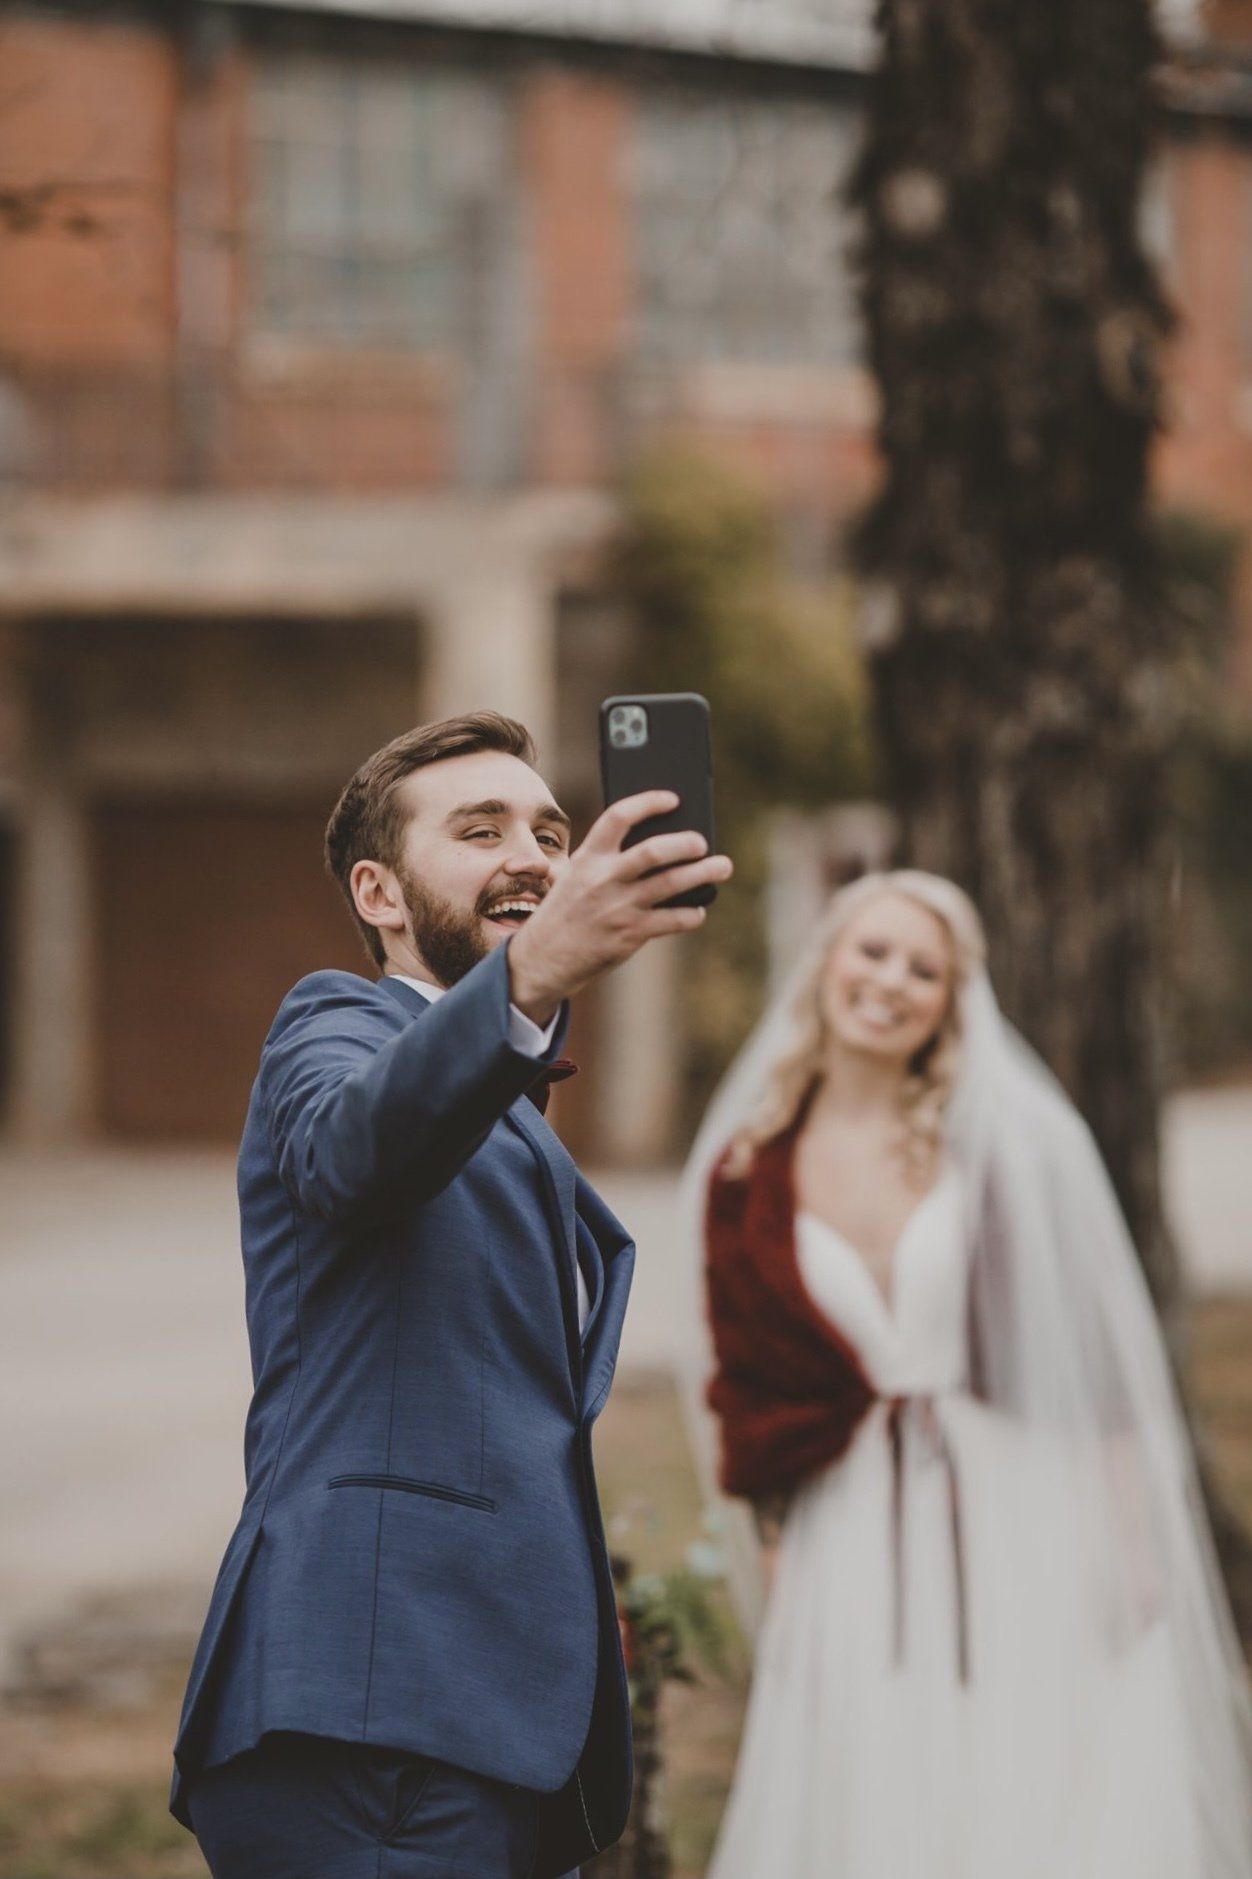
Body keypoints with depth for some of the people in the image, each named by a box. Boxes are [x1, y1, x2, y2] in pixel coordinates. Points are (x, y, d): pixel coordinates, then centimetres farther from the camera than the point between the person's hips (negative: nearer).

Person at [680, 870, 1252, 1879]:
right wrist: (773, 1565, 6)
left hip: (1023, 1526, -2)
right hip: (853, 1542, 2)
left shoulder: (1013, 1135, -1)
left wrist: (1127, 1536, -7)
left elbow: (1099, 1347, -2)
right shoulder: (748, 1175, 6)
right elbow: (751, 1383, 10)